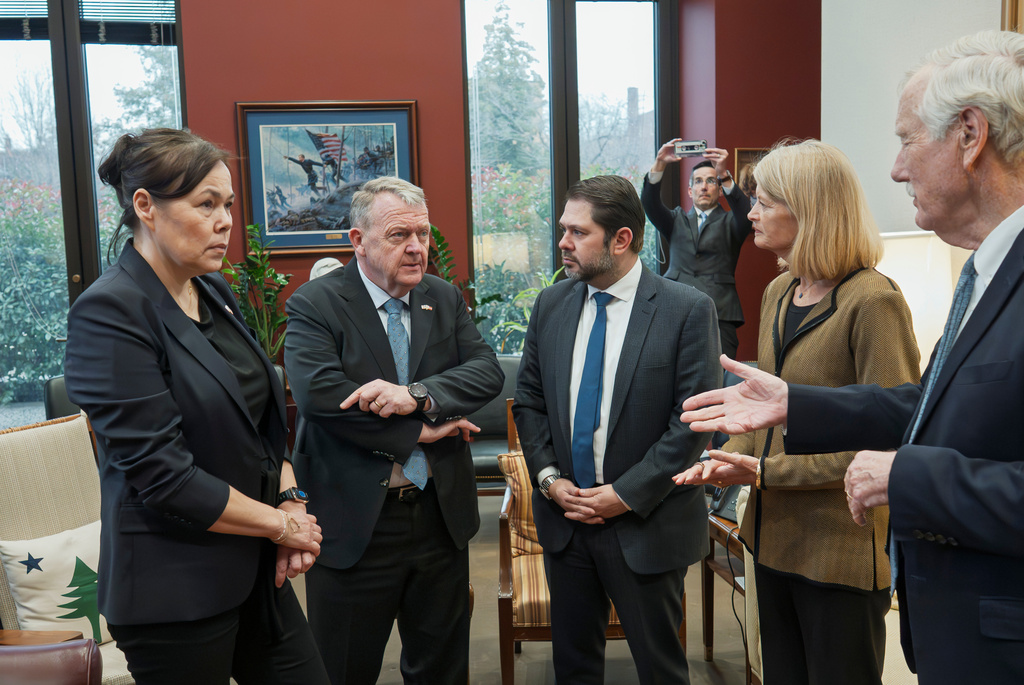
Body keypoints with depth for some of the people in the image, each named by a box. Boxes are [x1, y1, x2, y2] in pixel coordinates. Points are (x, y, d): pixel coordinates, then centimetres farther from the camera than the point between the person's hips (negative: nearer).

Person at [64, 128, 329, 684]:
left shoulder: (214, 292, 7)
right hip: (176, 592, -7)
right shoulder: (109, 314, -18)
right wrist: (281, 522, -12)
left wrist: (292, 501, -3)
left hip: (256, 568, 8)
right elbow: (162, 475, -21)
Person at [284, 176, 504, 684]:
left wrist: (419, 394, -24)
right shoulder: (314, 304, -9)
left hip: (441, 515, 5)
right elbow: (319, 393, -24)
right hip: (355, 523, -4)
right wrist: (420, 431, -18)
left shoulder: (446, 299, 6)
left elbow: (488, 371, -5)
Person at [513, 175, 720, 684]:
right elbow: (528, 402, 9)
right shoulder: (550, 305, 3)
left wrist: (627, 494, -16)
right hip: (563, 516, 4)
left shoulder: (688, 310, -12)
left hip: (646, 524, -4)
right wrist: (548, 478, -5)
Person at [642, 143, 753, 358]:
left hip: (718, 314, -1)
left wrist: (724, 175, -22)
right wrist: (659, 165, -11)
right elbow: (650, 204, 4)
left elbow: (744, 212, -8)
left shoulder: (729, 222, 15)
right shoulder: (677, 220, 21)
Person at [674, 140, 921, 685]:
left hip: (841, 550, -7)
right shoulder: (778, 293, 8)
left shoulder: (872, 302, -18)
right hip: (775, 535, 8)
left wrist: (768, 471, -20)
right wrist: (732, 455, -2)